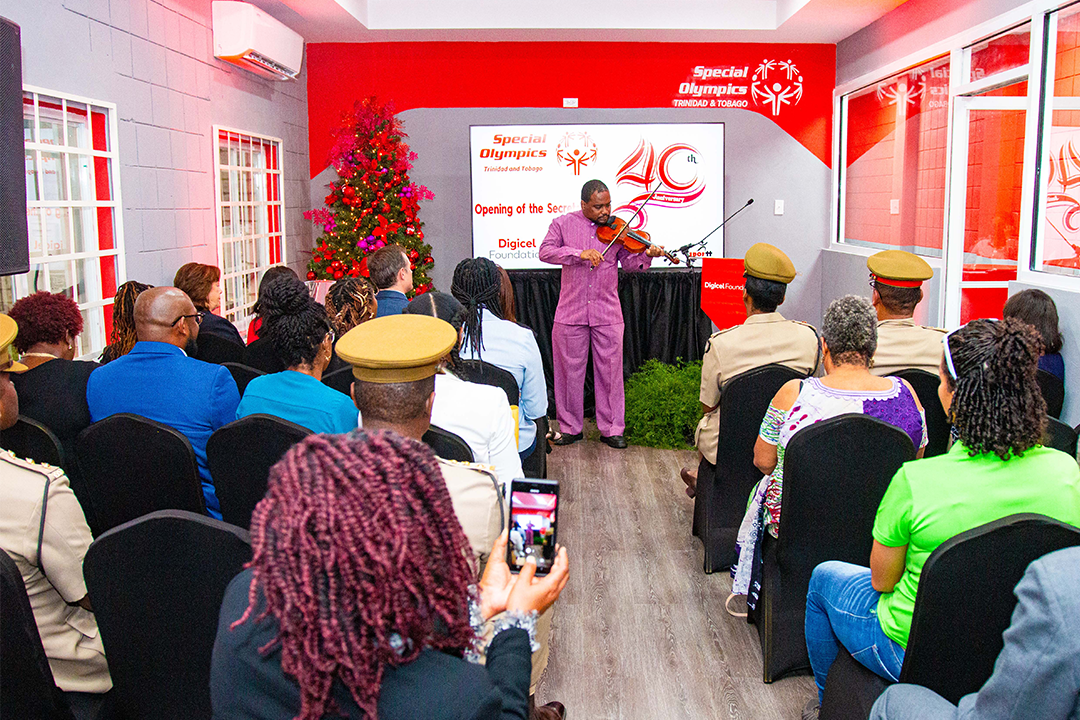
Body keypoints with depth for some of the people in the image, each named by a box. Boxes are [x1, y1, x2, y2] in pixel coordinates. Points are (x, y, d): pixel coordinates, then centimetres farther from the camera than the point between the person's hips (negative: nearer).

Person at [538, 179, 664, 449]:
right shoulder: (563, 224, 4)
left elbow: (629, 263, 3)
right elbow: (545, 251, -10)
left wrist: (646, 255, -18)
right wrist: (580, 253, -22)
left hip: (607, 314, 0)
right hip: (570, 312, 0)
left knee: (610, 371, 3)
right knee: (569, 371, 6)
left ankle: (612, 429, 13)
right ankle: (571, 427, 19)